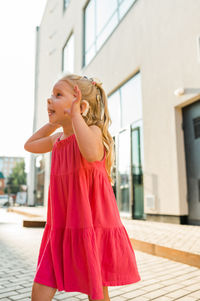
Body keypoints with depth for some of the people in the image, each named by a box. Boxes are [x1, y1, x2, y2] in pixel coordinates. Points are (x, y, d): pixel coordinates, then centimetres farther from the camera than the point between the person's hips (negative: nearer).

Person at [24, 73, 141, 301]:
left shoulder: (92, 130, -13)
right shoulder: (57, 139, 9)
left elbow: (92, 154, -37)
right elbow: (29, 145, 27)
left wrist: (75, 114, -26)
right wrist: (54, 123, 15)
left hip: (92, 226, -6)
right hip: (61, 228, 7)